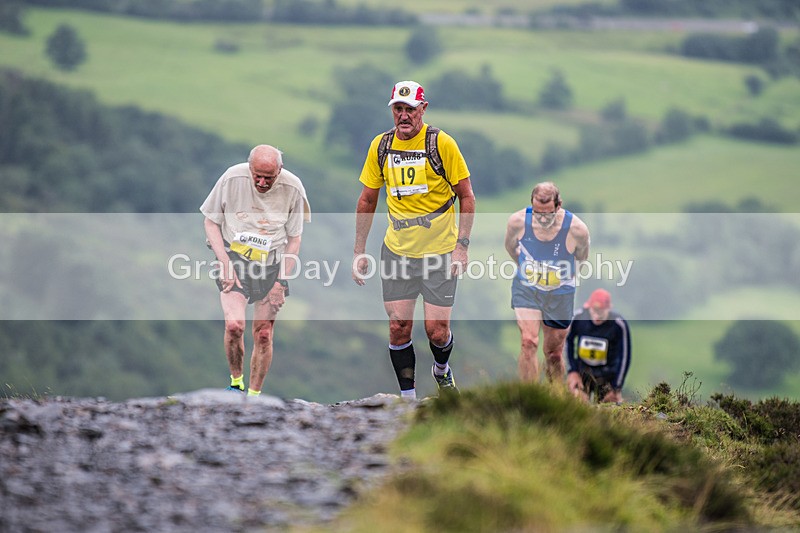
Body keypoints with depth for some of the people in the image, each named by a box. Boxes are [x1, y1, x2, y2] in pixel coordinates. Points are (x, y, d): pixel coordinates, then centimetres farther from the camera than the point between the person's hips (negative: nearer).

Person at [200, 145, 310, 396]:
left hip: (272, 264, 1)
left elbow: (294, 239, 2)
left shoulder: (292, 188, -9)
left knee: (263, 335, 0)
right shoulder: (232, 179, -12)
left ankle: (253, 396, 14)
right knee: (234, 325, -20)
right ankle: (236, 382, 2)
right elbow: (211, 222, 0)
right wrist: (225, 263, -10)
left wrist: (281, 281, -4)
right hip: (233, 256, -1)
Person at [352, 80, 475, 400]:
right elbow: (367, 200, 11)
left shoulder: (442, 143, -9)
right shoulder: (380, 146, 1)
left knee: (437, 330, -4)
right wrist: (359, 251, 8)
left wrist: (462, 245, -11)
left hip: (440, 252, -3)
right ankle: (407, 396, 10)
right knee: (399, 327, -2)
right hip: (397, 250, 3)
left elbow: (466, 196, -3)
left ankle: (442, 370, 29)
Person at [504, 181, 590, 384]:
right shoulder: (518, 221, -20)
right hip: (526, 289, 0)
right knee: (528, 343, -19)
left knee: (553, 354, 11)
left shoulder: (577, 229, -24)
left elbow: (582, 257, 0)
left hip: (560, 294, 0)